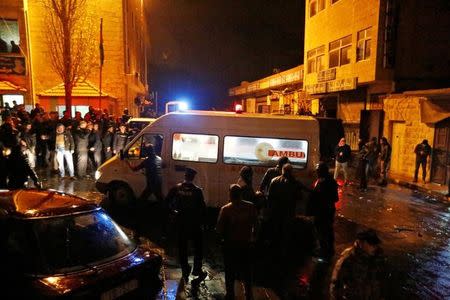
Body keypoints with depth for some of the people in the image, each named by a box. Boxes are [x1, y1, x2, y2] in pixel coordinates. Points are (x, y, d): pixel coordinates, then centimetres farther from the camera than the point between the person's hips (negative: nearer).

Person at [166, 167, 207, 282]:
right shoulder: (197, 190, -16)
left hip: (181, 221, 3)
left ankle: (185, 271, 23)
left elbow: (167, 201, -3)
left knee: (182, 247, 15)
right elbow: (202, 207, -13)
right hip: (194, 222, -3)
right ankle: (197, 270, 20)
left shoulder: (176, 188, -7)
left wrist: (174, 210, 9)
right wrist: (202, 220, -1)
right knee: (198, 247, 14)